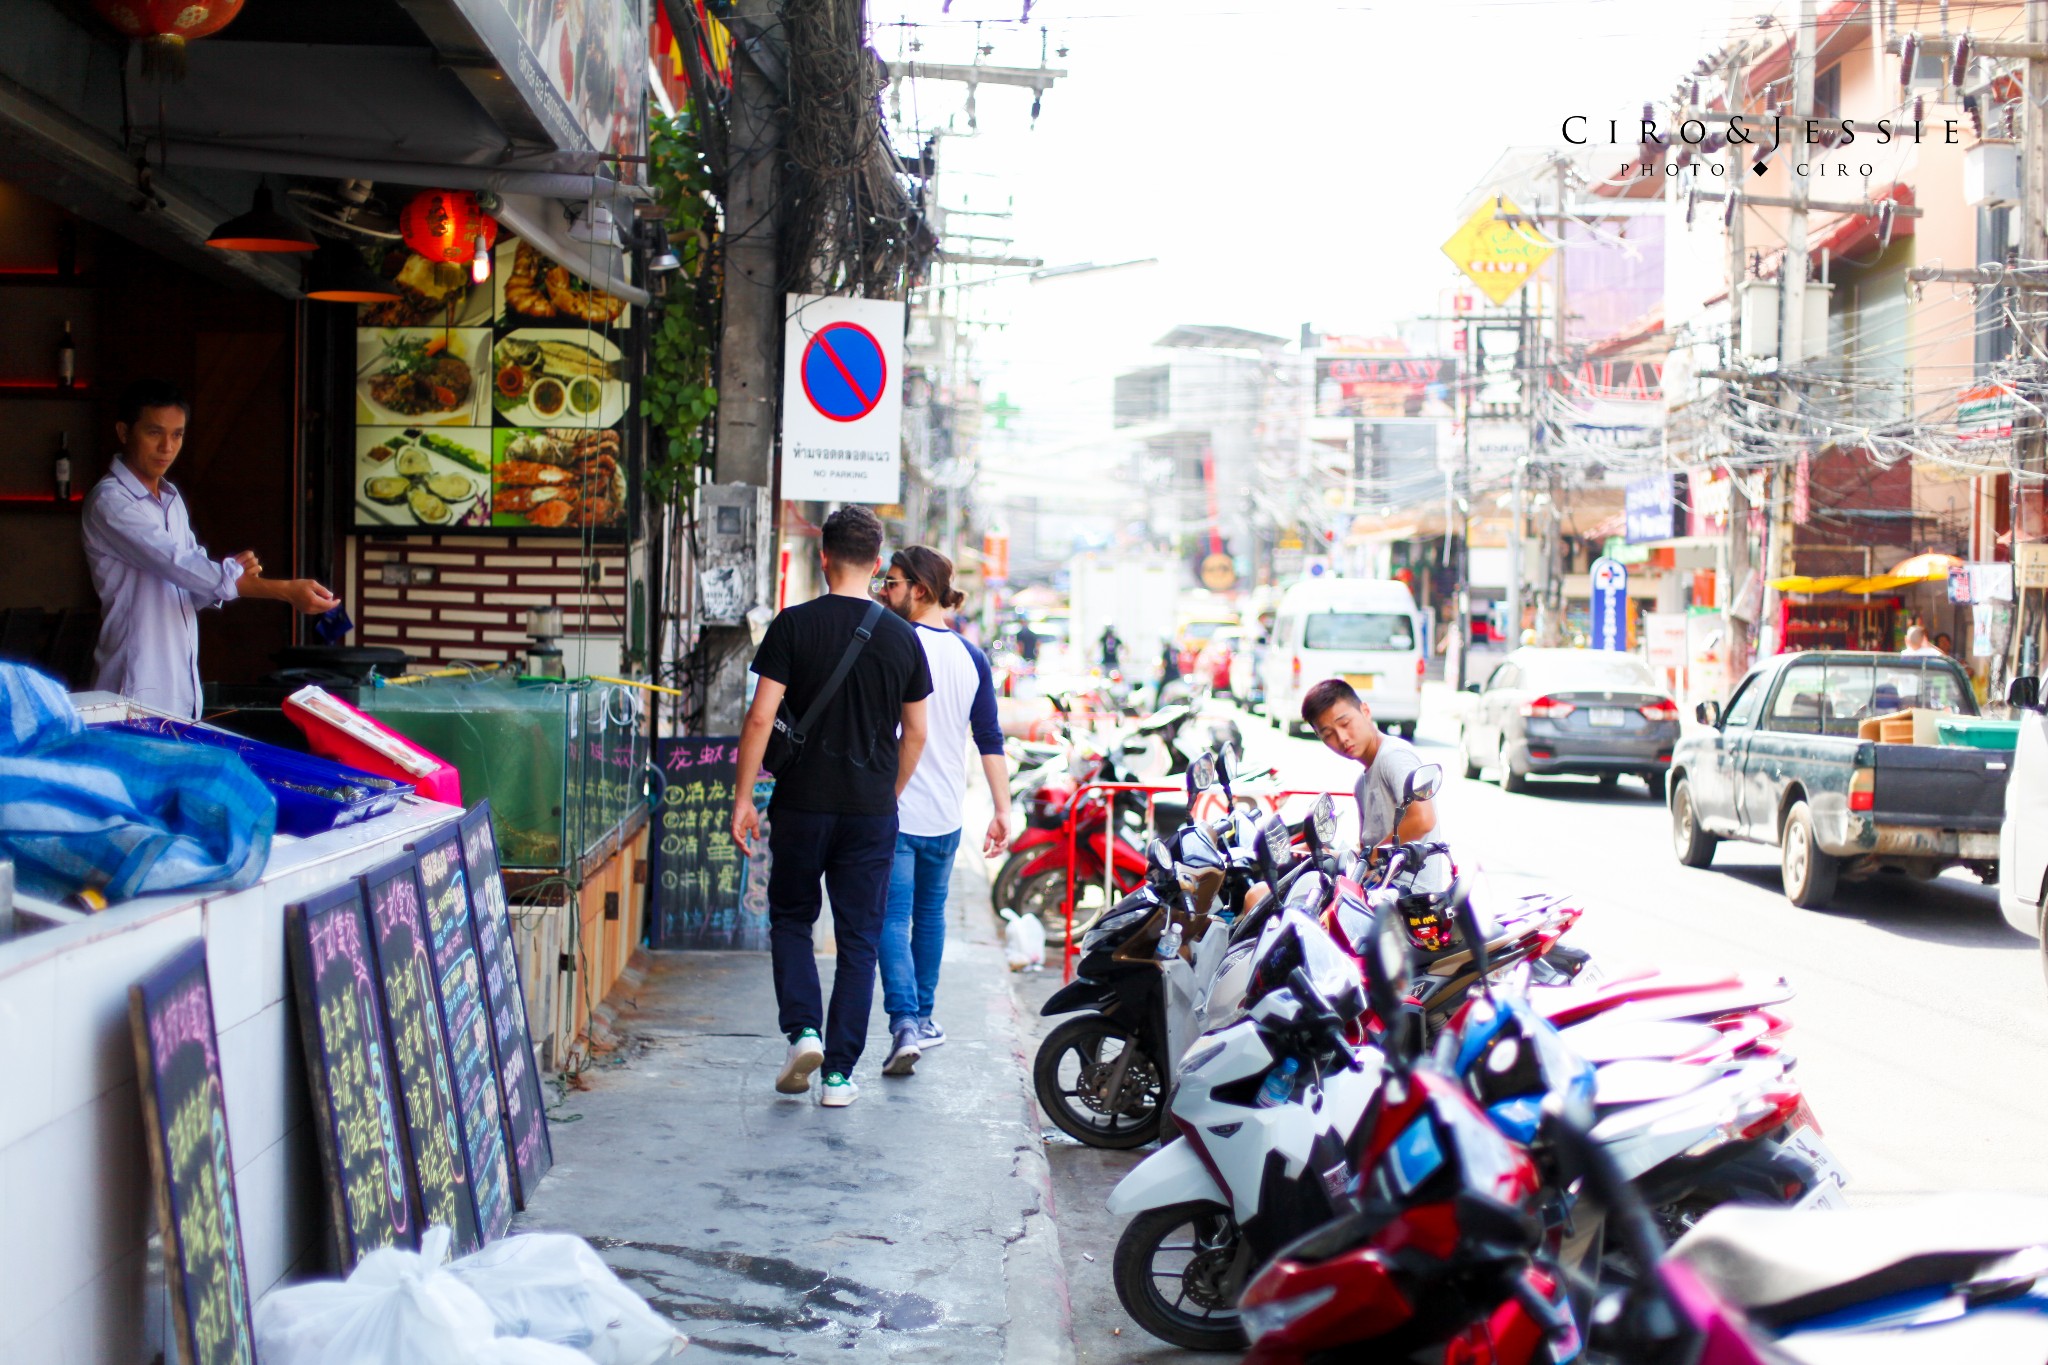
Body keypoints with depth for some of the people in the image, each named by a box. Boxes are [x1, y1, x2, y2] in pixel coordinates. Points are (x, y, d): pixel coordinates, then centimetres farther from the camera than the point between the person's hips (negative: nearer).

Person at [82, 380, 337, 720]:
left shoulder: (171, 499, 14)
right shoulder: (109, 503, -12)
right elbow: (179, 564, -22)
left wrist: (233, 576, -8)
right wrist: (284, 590, -26)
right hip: (137, 690, -8)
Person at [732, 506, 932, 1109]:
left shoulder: (793, 626, -6)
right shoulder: (900, 637, 1)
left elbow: (761, 717, -10)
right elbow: (915, 734, 7)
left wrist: (744, 797, -3)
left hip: (803, 804, -1)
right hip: (873, 811, 1)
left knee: (791, 918, 17)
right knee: (858, 939, 7)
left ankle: (802, 1030, -1)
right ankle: (839, 1072, 7)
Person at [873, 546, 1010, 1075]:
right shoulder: (971, 657, 6)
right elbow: (990, 741, 4)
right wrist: (1002, 812, 6)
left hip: (893, 809, -5)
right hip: (946, 813, 5)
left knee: (893, 918, -4)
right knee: (930, 912, 19)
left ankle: (905, 1023, -17)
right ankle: (923, 1016, 29)